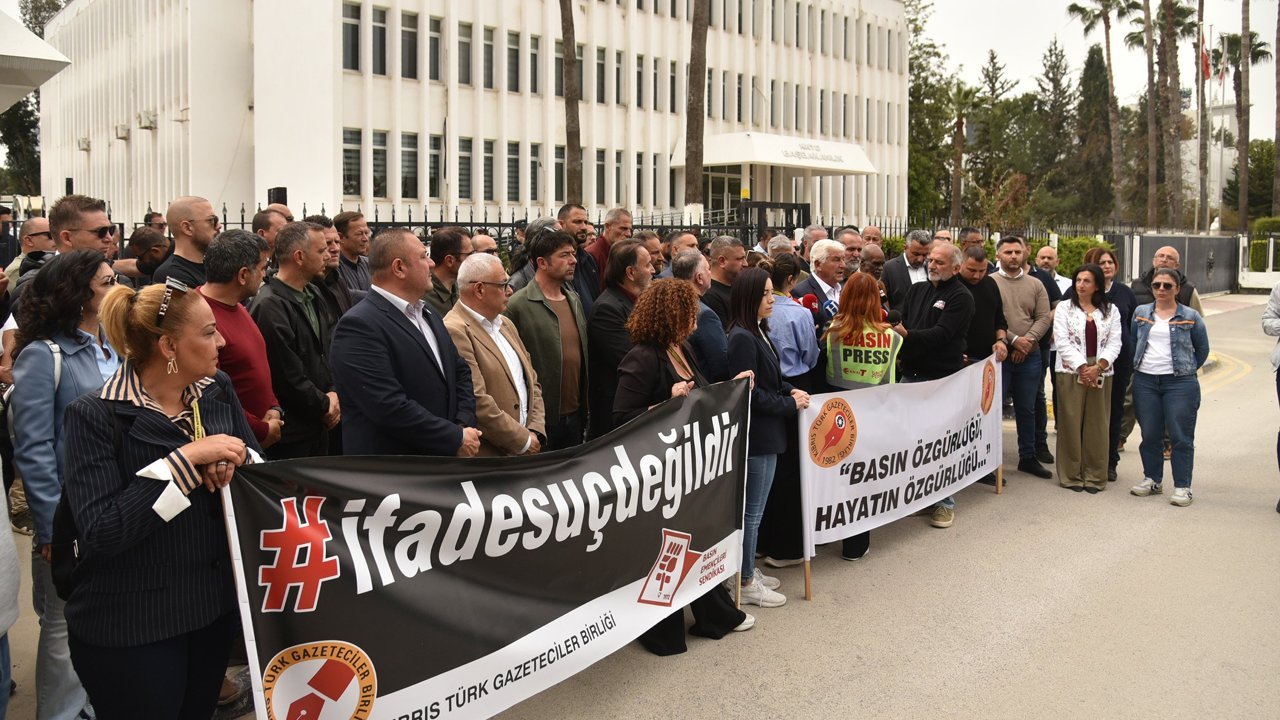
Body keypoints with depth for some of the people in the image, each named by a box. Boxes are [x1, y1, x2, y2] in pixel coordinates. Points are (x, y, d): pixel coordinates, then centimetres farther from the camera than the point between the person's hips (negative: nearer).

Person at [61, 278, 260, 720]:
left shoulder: (218, 391, 2)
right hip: (130, 629, -6)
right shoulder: (96, 416, -16)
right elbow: (100, 532, -24)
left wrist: (234, 465, -16)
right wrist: (186, 459, -27)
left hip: (215, 607, 6)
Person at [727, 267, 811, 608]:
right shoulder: (742, 338, -20)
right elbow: (749, 394, -21)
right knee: (752, 511, 2)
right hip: (755, 435, -9)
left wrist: (791, 390, 0)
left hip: (767, 433, 9)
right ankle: (747, 583, 15)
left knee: (754, 509, 18)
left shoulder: (757, 332, 9)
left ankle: (748, 570, 30)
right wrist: (790, 404, -12)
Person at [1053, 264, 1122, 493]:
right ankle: (1071, 475, 8)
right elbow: (1063, 343, -5)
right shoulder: (1064, 308, 3)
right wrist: (1082, 367, -14)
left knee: (1097, 425, 4)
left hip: (1101, 374, 2)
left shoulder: (1110, 311, 9)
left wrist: (1098, 367, -13)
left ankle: (1095, 476, 11)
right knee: (1071, 423, 0)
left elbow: (1114, 343, 2)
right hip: (1071, 372, -2)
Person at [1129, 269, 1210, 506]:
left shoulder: (1190, 317, 2)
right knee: (1150, 435, 9)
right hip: (1145, 381, 3)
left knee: (1181, 437, -3)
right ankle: (1152, 480, 22)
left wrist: (1187, 370, 10)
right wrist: (1139, 365, 12)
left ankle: (1182, 487, 4)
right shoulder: (1140, 313, 9)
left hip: (1180, 383, -3)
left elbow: (1202, 349, 11)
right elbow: (1132, 342, 18)